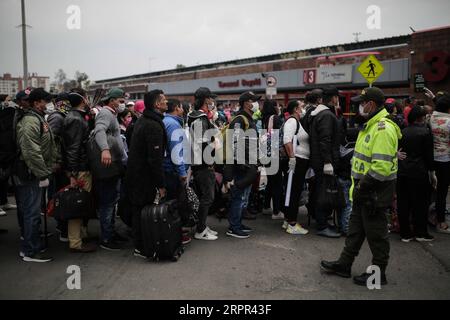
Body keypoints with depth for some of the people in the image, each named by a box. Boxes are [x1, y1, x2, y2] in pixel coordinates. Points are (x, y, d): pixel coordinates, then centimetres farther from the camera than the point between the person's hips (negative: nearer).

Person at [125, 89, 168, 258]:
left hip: (134, 173, 10)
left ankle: (139, 244, 28)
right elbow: (155, 158, -24)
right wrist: (161, 184, -18)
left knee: (137, 209, 16)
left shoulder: (141, 120, 11)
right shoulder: (154, 126, -21)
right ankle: (141, 248, 10)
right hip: (144, 177, -10)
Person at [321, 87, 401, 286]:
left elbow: (381, 167, -28)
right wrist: (358, 186, 15)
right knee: (356, 228, 18)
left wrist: (362, 187, -21)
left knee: (376, 234, 4)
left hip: (375, 192, -10)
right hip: (364, 190, 10)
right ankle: (344, 264, 30)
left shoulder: (383, 128, -21)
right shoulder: (370, 126, 14)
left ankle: (378, 273, 20)